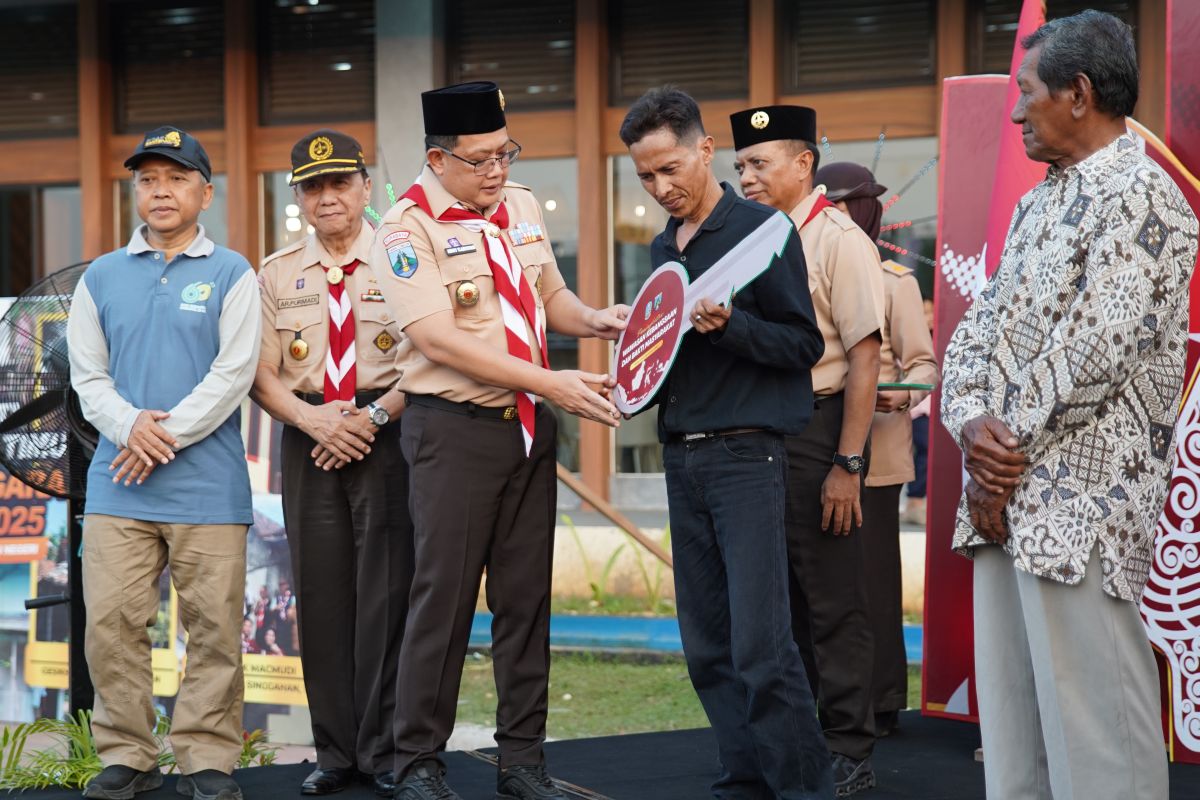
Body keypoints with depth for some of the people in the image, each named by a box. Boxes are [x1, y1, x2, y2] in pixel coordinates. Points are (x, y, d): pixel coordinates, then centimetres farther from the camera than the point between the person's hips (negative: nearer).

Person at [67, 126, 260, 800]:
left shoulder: (231, 275, 5)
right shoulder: (102, 278, 14)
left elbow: (234, 373, -4)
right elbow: (87, 375, 9)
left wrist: (167, 436, -11)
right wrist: (130, 426, -10)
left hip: (208, 484, -2)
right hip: (117, 485, 3)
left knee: (213, 626, -2)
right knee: (111, 622, -1)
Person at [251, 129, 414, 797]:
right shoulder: (278, 275, 11)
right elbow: (262, 373, 7)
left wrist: (372, 417, -14)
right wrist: (312, 418, -11)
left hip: (387, 437, -3)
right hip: (310, 440, 3)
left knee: (385, 592, -5)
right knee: (320, 594, 4)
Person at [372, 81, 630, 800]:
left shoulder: (524, 208, 11)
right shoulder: (410, 228, -11)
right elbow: (438, 339, -20)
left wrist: (594, 320, 1)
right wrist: (550, 383, -23)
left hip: (529, 427, 6)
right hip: (454, 429, -6)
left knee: (526, 597, 9)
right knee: (445, 597, -3)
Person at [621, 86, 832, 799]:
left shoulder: (762, 230, -6)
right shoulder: (664, 248, 16)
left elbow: (804, 344, -8)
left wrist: (729, 326, -22)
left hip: (746, 453, -7)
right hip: (682, 458, 7)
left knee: (760, 648, -12)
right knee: (708, 651, 8)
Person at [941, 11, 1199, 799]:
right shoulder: (1038, 206, 20)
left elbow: (1094, 346, -17)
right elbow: (979, 327, 15)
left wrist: (1008, 447, -11)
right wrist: (972, 423, -4)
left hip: (1079, 503, -9)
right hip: (1004, 499, 9)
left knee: (1092, 726, -9)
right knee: (1011, 717, 10)